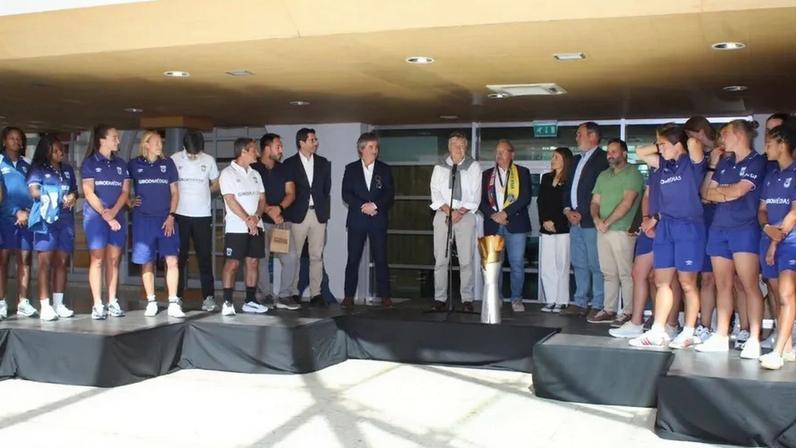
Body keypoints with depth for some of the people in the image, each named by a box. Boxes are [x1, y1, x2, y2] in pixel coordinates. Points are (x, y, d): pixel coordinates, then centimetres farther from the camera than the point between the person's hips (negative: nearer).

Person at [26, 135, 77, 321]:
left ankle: (58, 303, 11)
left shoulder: (67, 170, 18)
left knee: (62, 262, 5)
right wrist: (62, 197, -13)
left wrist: (73, 197, -1)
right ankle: (45, 306, -6)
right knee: (45, 263, -6)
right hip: (46, 219, -5)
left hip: (65, 220, 5)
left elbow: (74, 191, 22)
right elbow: (34, 191, -9)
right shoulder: (38, 168, 2)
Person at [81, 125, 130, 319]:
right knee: (97, 260, -5)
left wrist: (113, 212, -10)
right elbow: (89, 193, -7)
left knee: (114, 260, 4)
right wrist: (105, 215, -13)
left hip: (117, 216, 4)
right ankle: (97, 305, -4)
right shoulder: (90, 162, 0)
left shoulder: (120, 164, 13)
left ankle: (113, 303, 7)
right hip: (96, 215, -4)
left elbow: (125, 191, 6)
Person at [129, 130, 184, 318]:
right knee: (147, 262, 4)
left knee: (172, 260, -8)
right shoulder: (134, 165, 4)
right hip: (143, 219, -1)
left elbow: (174, 192, 9)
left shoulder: (168, 163, 8)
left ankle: (173, 303, -4)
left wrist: (171, 215, -1)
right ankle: (151, 302, 15)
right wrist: (130, 202, -4)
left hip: (166, 219, 1)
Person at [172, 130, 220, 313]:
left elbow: (216, 185, 13)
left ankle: (208, 296, 6)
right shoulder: (175, 160, -1)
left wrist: (202, 194, 2)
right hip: (180, 215, 0)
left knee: (205, 256, 1)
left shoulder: (209, 160, 2)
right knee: (179, 256, 6)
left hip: (203, 215, 1)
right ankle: (177, 296, 14)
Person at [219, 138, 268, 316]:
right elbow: (230, 200, -11)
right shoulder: (228, 173, -3)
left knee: (253, 262, 6)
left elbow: (262, 199, 11)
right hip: (236, 227, -6)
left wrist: (256, 217, -8)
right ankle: (227, 302, -3)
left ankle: (250, 301, 12)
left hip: (256, 226, 6)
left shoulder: (255, 174, 16)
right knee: (232, 263, -6)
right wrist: (247, 220, -15)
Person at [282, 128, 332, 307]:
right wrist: (287, 214, -3)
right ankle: (293, 293, 8)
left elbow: (327, 189, 13)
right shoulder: (289, 163, 2)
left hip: (318, 214, 3)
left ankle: (315, 294, 5)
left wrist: (325, 211, 7)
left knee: (317, 256, 2)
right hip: (298, 215, -3)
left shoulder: (323, 163, 12)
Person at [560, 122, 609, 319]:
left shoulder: (602, 159, -7)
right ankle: (580, 303, 17)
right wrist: (568, 210, 5)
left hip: (590, 220, -8)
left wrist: (582, 213, -14)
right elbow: (569, 187, 21)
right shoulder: (577, 159, 20)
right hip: (575, 221, 8)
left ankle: (598, 305, 1)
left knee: (596, 265, -4)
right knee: (579, 264, 11)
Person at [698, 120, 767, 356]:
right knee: (722, 285, 8)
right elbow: (705, 193, 12)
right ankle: (721, 336, 13)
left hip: (744, 229, -6)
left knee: (750, 286, -8)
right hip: (719, 229, 6)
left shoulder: (757, 162, -3)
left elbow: (737, 191, -13)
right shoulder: (724, 163, 16)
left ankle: (754, 339, -6)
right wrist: (713, 165, 8)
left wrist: (717, 191, 5)